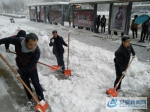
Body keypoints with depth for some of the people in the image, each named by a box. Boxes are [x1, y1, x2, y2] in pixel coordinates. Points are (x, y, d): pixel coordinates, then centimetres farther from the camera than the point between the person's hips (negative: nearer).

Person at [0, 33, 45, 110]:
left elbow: (30, 65, -29)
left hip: (32, 69, -3)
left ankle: (41, 100, 24)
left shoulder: (37, 52, -37)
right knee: (26, 84, 14)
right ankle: (30, 99, 33)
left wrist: (20, 71, -22)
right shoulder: (18, 42, -31)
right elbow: (8, 40, -9)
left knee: (36, 84, 6)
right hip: (22, 68, 3)